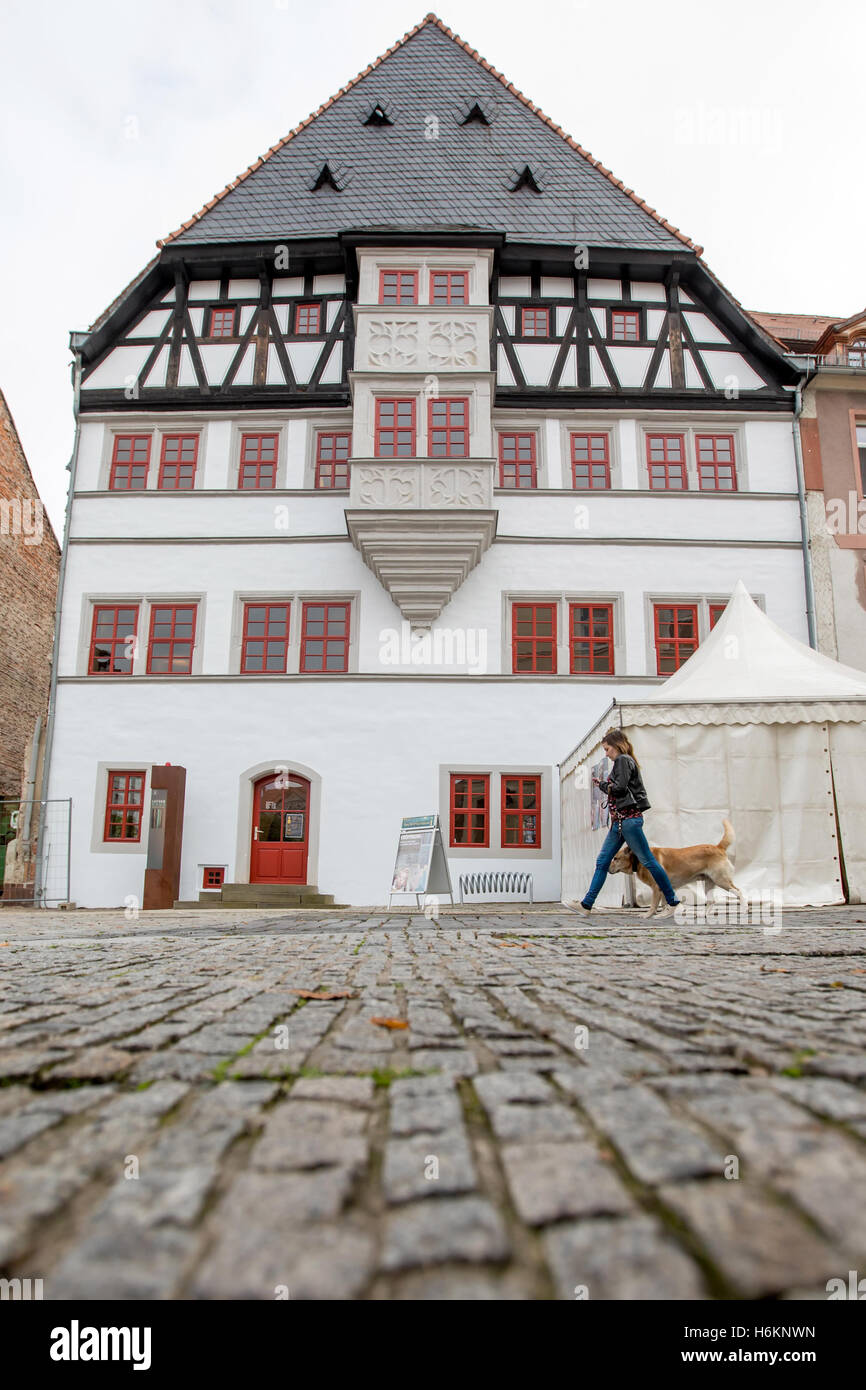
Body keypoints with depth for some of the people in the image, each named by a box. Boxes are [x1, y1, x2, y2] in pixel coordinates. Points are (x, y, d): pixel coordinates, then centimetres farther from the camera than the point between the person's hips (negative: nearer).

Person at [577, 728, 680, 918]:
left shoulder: (623, 760, -6)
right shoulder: (625, 762, 22)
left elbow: (619, 788, -17)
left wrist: (601, 784, -1)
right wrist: (603, 784, 12)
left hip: (629, 818, -10)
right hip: (619, 821, 10)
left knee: (648, 860, -4)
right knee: (602, 862, 6)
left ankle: (671, 902, 3)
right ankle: (587, 904, 6)